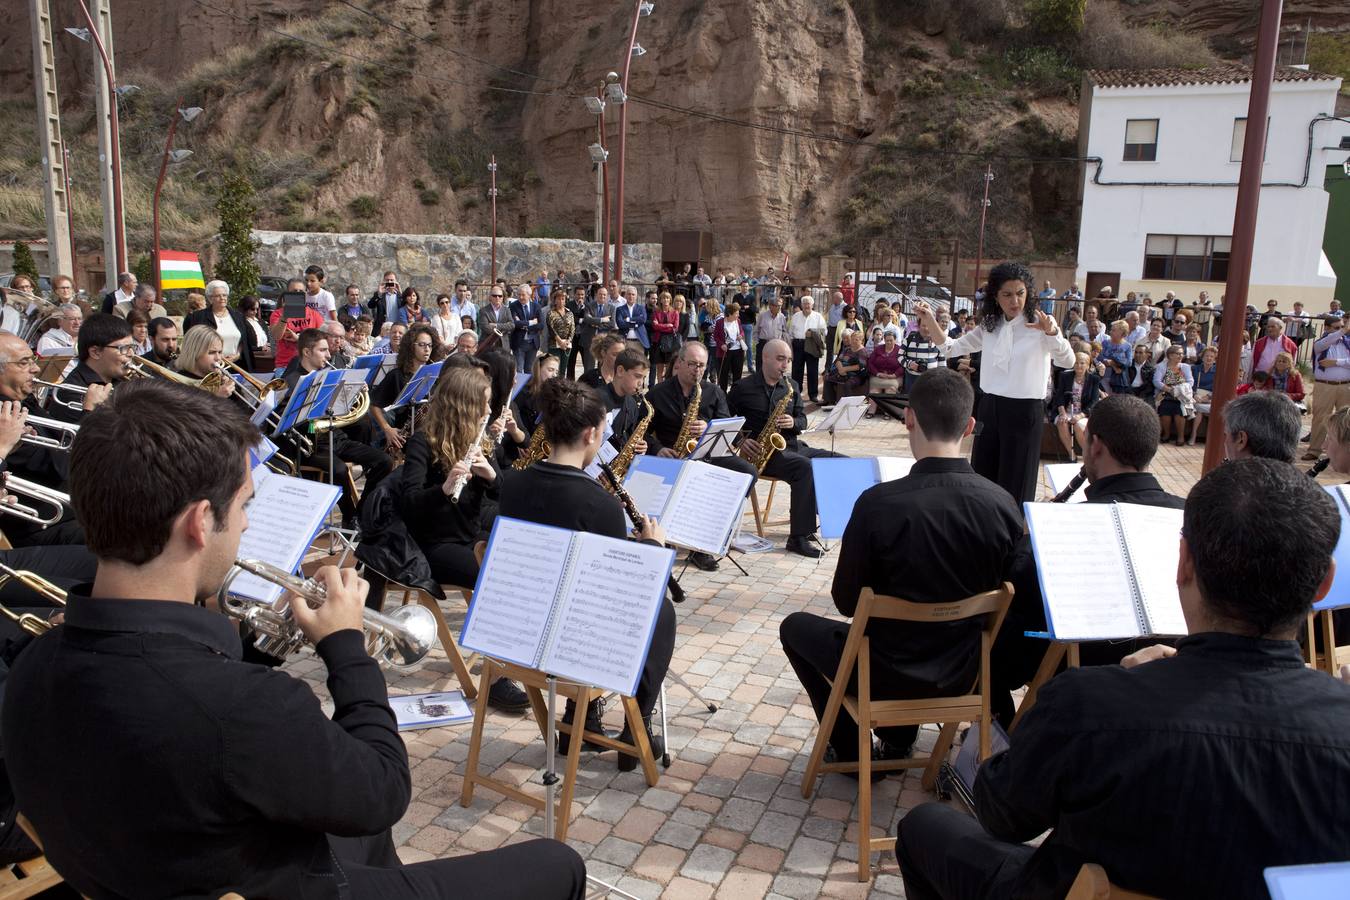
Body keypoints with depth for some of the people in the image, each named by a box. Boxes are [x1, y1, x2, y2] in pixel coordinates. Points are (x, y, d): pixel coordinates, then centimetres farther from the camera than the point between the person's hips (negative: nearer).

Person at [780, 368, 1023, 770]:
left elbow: (846, 602, -13)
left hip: (886, 675, -4)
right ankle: (899, 740, 34)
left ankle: (851, 750, 23)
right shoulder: (1004, 506, -14)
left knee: (795, 626, 22)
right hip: (961, 674, 5)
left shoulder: (878, 503, -27)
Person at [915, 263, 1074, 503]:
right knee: (982, 479, 14)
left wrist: (1051, 333, -41)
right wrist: (929, 320, -7)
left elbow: (1067, 362, -22)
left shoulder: (1040, 323, -9)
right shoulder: (989, 327, 7)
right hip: (990, 407, 5)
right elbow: (950, 348, 8)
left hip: (1025, 411, -5)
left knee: (1014, 485, 4)